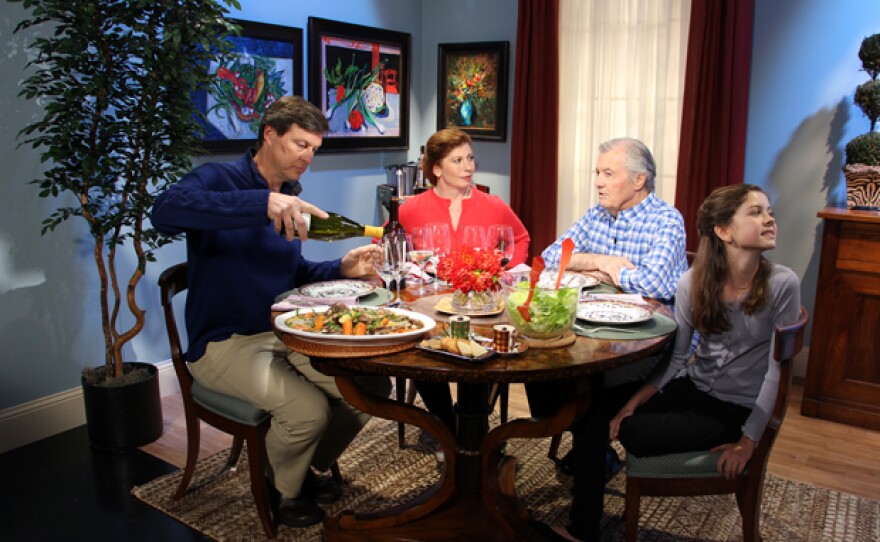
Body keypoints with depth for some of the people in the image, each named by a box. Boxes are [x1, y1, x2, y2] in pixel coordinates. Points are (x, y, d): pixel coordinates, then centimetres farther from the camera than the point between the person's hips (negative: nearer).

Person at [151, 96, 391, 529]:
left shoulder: (289, 200, 12)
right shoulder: (218, 180, -12)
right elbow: (166, 212, -35)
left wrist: (342, 269, -2)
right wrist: (261, 203, -45)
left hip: (284, 334, 7)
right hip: (224, 342, -7)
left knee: (374, 385, -5)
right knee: (307, 409, -29)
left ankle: (305, 466, 20)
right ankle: (284, 486, 7)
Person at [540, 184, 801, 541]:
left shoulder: (782, 284, -14)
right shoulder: (693, 283, -5)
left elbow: (777, 368, -11)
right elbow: (677, 357, 0)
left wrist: (748, 442, -13)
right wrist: (634, 400, -11)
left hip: (735, 410, -4)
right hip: (691, 389, 4)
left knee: (633, 431, -20)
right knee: (595, 411, -12)